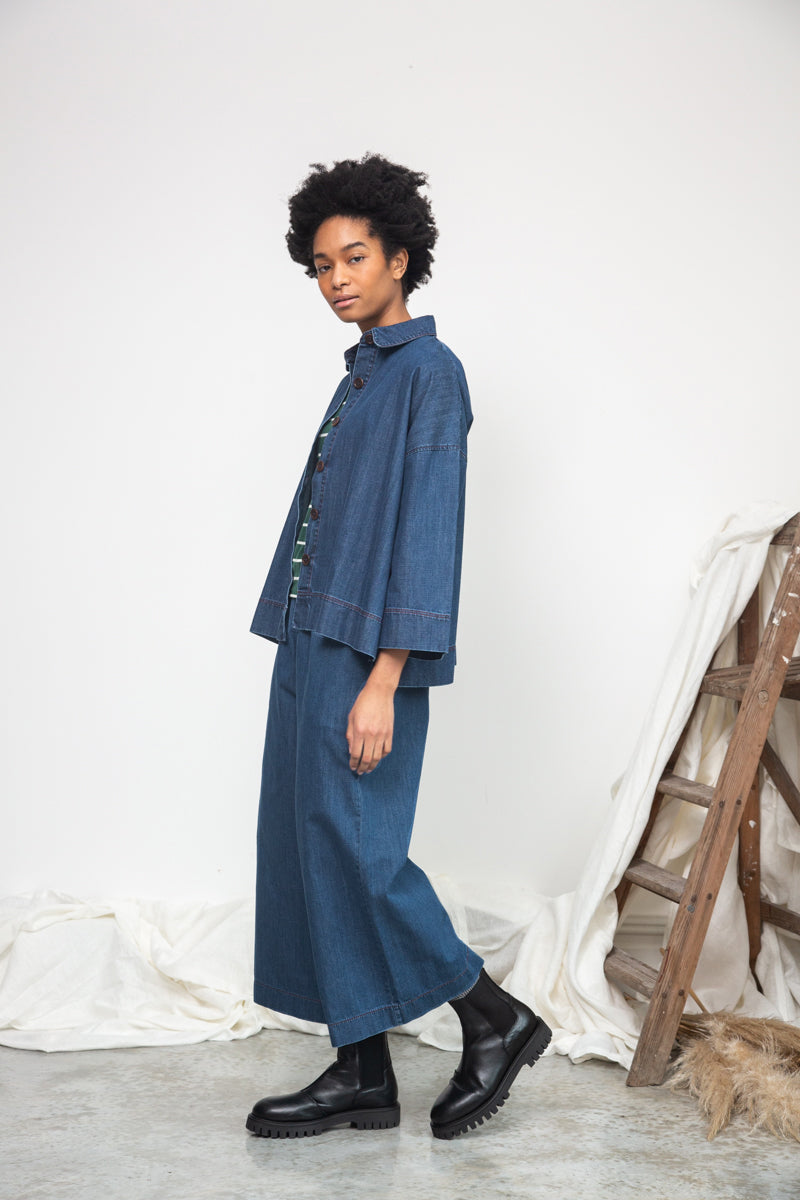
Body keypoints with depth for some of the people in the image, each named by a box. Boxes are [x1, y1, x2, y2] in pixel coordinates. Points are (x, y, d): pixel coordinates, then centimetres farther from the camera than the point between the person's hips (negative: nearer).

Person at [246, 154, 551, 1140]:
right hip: (313, 646, 9)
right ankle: (362, 1073, 19)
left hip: (364, 655, -9)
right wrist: (314, 661, 18)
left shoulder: (428, 371, -8)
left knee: (352, 848, -7)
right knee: (307, 850, 9)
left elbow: (426, 531, -16)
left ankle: (494, 1018, 12)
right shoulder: (362, 374, 18)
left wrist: (383, 679, -21)